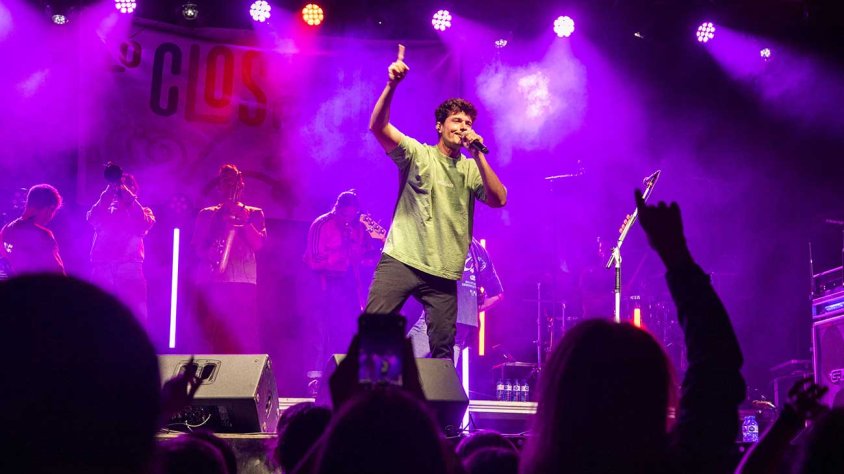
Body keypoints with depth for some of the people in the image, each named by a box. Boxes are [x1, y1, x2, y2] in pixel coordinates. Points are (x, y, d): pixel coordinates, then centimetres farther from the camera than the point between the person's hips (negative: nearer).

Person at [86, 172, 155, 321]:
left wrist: (129, 198, -8)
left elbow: (144, 224, -4)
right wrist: (108, 193, -8)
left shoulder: (143, 212, 19)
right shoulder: (104, 210, 22)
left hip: (130, 275, -1)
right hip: (102, 273, 2)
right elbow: (92, 219, -1)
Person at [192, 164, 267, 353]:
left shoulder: (254, 213, 18)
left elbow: (258, 244, 3)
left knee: (244, 341, -10)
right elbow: (197, 248, 9)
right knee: (210, 340, -7)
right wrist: (209, 253, -13)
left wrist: (244, 220, -9)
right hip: (211, 284, 1)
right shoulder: (206, 214, 19)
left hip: (244, 284, -1)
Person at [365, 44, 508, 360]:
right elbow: (377, 126, -10)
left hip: (443, 273, 3)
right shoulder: (417, 154, 5)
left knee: (443, 350, 1)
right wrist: (391, 86, -25)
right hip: (401, 260, -3)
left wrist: (478, 156, -7)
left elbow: (499, 200, -2)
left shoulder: (471, 170, 14)